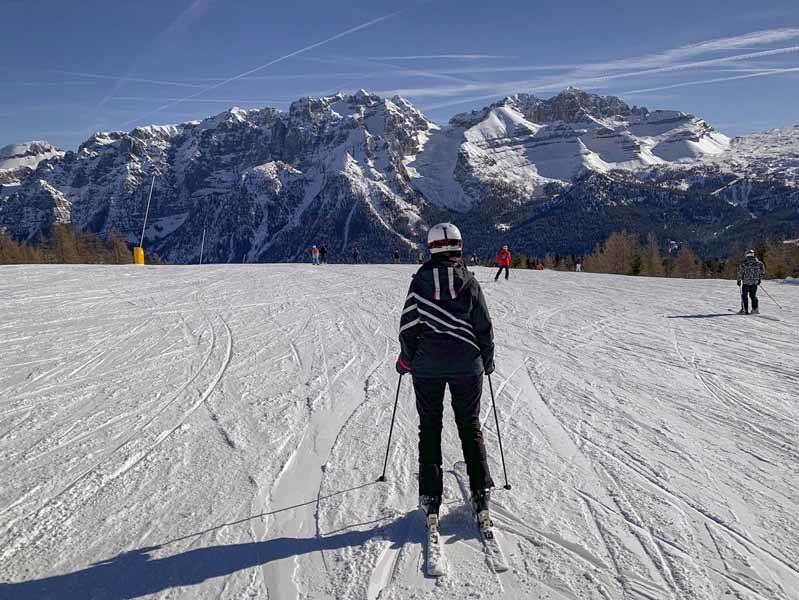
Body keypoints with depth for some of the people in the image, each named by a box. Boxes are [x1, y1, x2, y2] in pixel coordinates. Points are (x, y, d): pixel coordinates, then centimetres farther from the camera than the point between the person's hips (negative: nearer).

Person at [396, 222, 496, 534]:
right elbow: (484, 327, -1)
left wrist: (406, 358, 10)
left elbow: (408, 324, -4)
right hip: (466, 365, 0)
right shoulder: (468, 281, -4)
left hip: (427, 365, 0)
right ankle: (480, 493, 13)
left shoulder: (421, 279, -4)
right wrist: (487, 360, 14)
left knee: (429, 428, 11)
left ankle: (430, 498, 8)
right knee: (470, 426, 14)